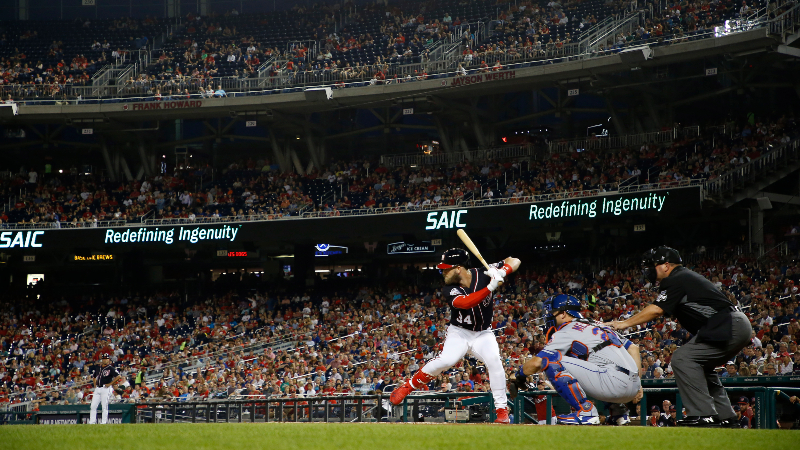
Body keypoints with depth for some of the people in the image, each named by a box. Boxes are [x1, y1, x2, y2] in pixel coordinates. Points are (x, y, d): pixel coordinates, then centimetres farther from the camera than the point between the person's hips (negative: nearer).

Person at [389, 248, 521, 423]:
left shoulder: (483, 275, -13)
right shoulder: (449, 290, -17)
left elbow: (515, 262, -8)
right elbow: (466, 302, -37)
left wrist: (501, 272, -30)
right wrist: (491, 287, -46)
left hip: (483, 334, 1)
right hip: (459, 333, -1)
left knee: (494, 361, -26)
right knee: (446, 360, -27)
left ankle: (502, 409, -15)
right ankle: (408, 386, -7)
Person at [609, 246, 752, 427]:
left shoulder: (676, 280, -5)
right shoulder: (687, 277, 26)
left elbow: (656, 310, -12)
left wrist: (624, 323, -5)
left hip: (729, 326, -11)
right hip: (740, 326, 11)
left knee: (682, 359, -13)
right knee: (701, 367, 22)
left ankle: (704, 414, -17)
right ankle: (726, 417, 19)